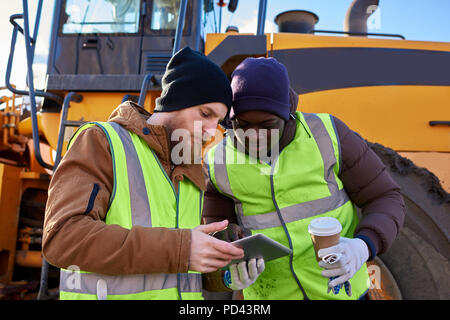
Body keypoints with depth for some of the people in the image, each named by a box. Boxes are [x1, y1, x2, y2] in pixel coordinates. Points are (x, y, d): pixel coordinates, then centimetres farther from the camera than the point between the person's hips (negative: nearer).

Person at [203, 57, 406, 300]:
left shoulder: (327, 133, -14)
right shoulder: (218, 163, -9)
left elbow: (386, 202, -7)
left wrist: (363, 247, -27)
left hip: (339, 289, -1)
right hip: (270, 294, 2)